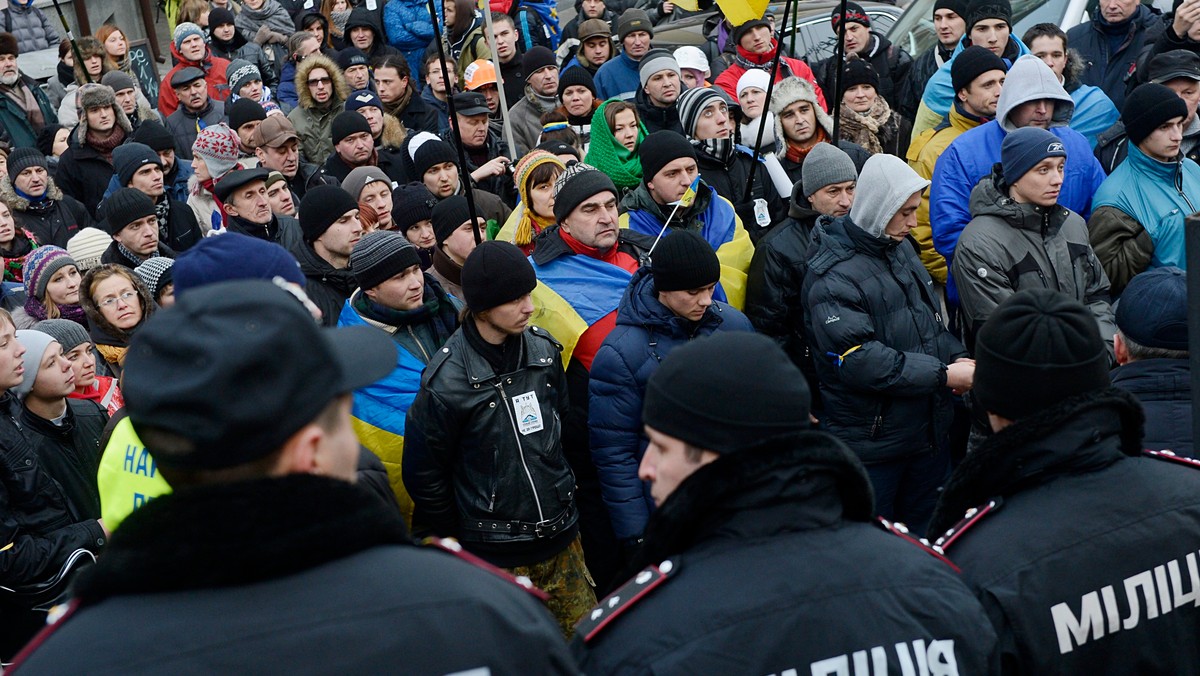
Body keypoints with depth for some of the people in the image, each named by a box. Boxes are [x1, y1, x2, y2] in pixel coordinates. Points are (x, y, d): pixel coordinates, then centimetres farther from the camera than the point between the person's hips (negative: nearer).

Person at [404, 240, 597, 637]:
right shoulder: (447, 381, -17)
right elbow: (424, 475, -8)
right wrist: (454, 545, 0)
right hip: (498, 557, -5)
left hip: (562, 540, 5)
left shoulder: (543, 348, 0)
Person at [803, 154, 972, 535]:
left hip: (930, 430, 8)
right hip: (871, 443, -8)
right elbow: (860, 361, -26)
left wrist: (957, 357, -3)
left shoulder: (901, 250, 8)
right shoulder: (833, 274, -20)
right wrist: (943, 375, -23)